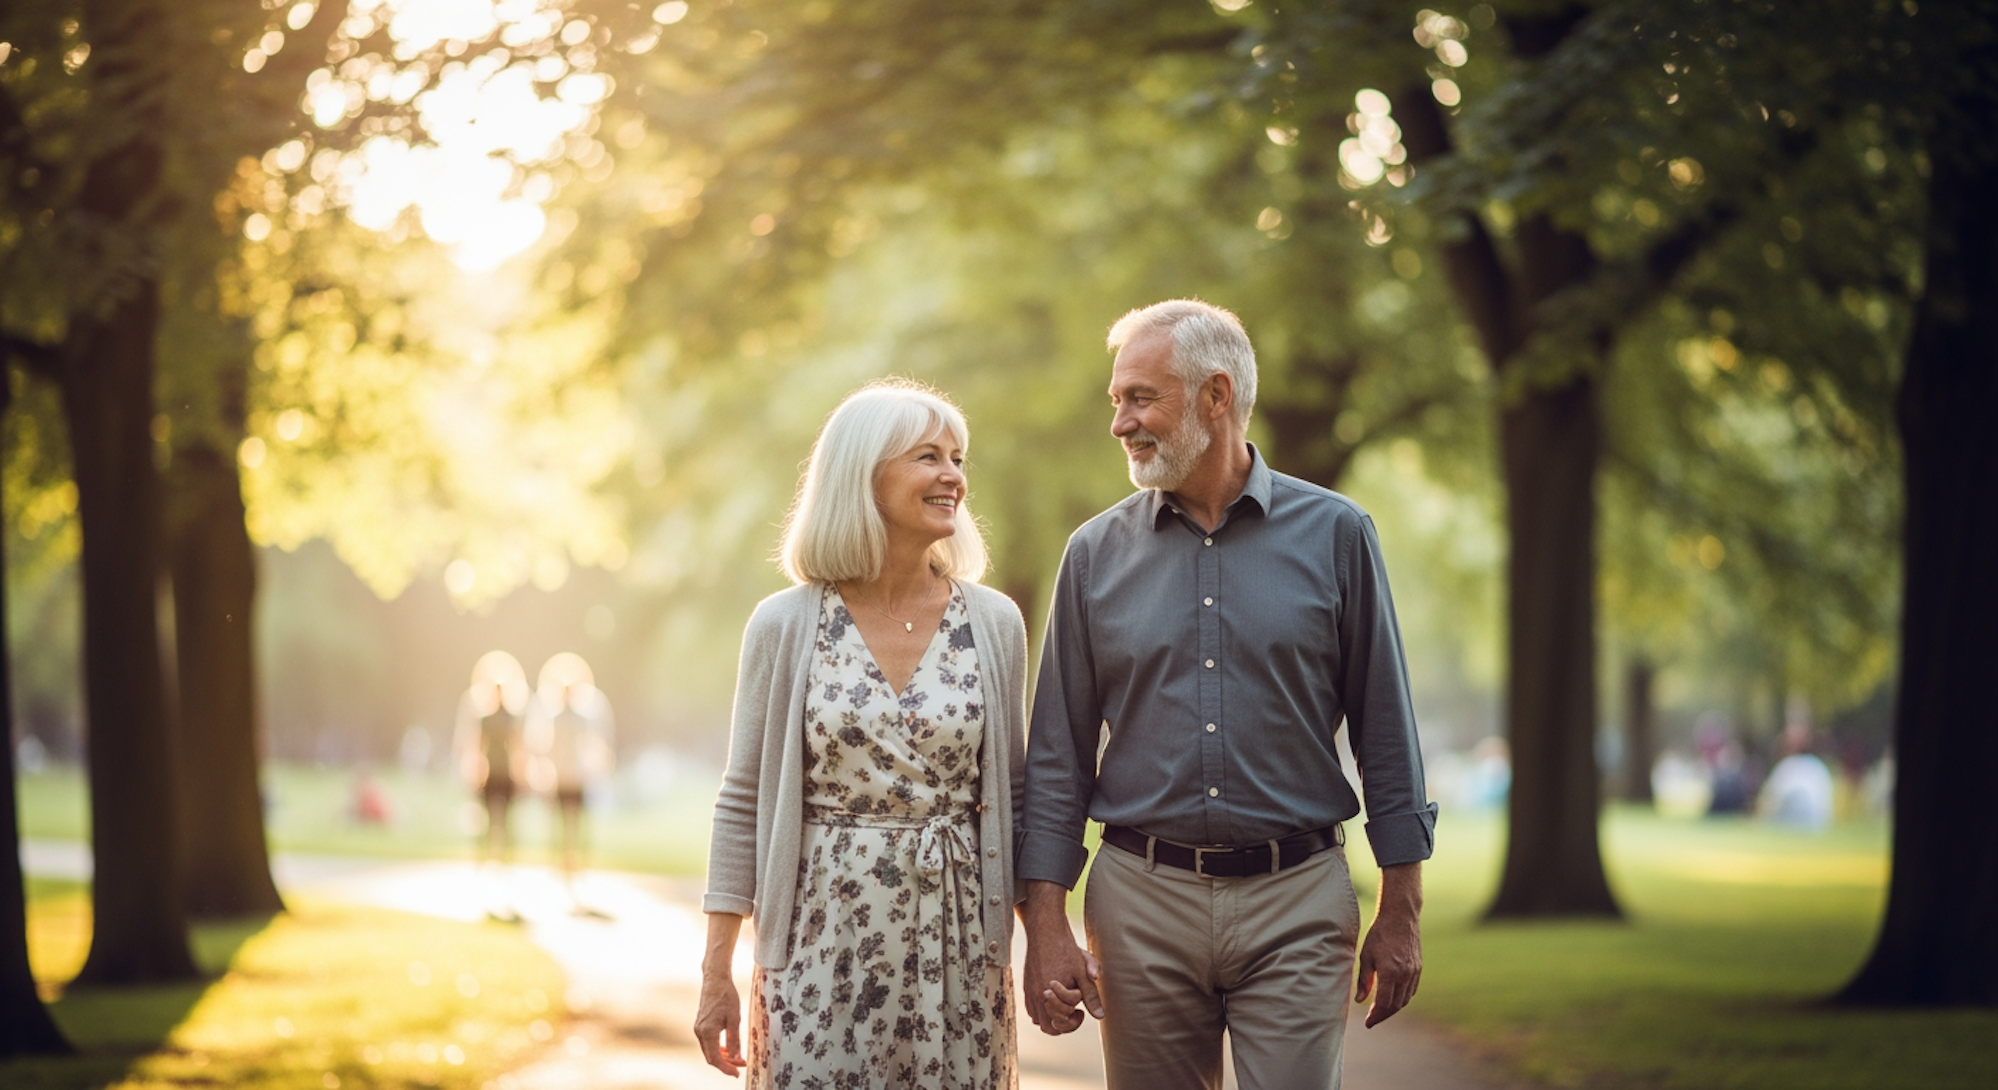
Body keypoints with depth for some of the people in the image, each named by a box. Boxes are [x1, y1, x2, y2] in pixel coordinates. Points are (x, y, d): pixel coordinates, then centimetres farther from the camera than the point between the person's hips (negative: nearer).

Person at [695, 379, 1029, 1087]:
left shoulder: (993, 624, 4)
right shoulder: (785, 626, -1)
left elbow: (1011, 795, 10)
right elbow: (743, 804, 2)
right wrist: (716, 975, 0)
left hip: (957, 949, 2)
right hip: (821, 946, -2)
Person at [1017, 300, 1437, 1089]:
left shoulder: (1334, 535, 1)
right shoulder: (1097, 553, 6)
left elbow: (1385, 730, 4)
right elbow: (1058, 756, 7)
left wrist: (1400, 913, 1)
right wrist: (1046, 927, -1)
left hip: (1295, 907, -2)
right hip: (1143, 904, 2)